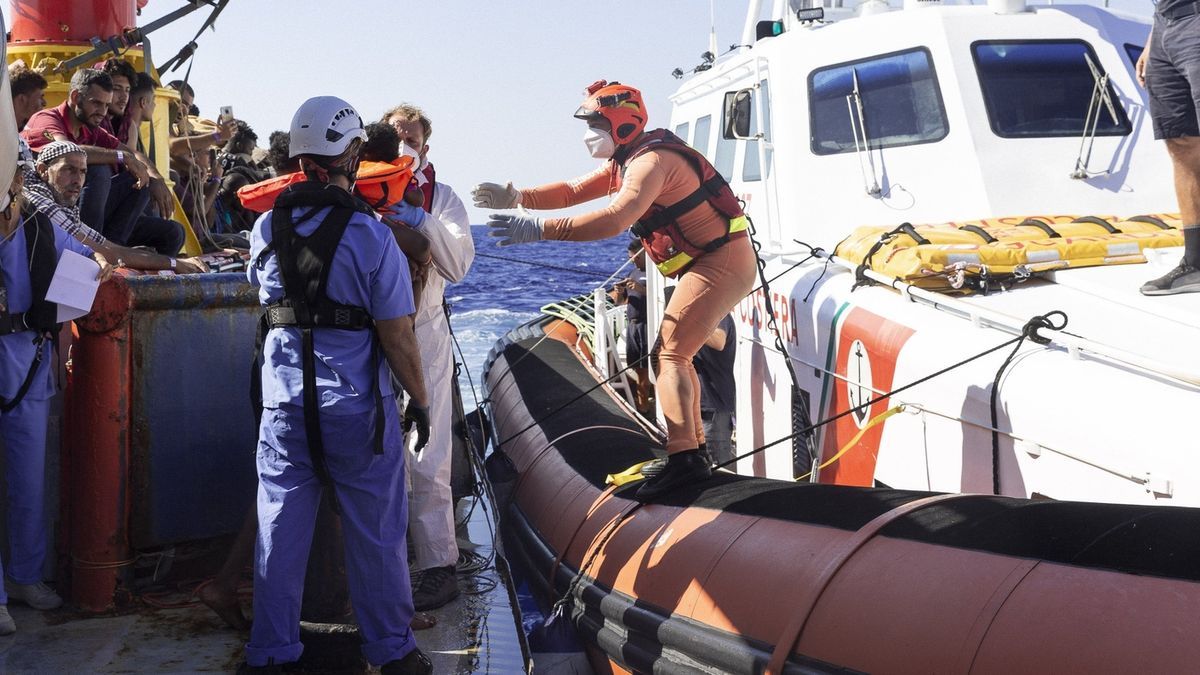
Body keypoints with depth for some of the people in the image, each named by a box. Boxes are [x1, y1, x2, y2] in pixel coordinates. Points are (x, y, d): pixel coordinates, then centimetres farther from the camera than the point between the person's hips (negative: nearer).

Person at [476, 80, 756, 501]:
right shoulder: (626, 161, 13)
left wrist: (540, 229, -37)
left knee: (669, 352, -16)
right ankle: (692, 449, 25)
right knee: (673, 352, 18)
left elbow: (615, 219, -34)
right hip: (709, 264, 11)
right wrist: (518, 197, -7)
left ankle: (684, 460, -25)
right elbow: (573, 191, 10)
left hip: (721, 263, -11)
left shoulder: (652, 161, -20)